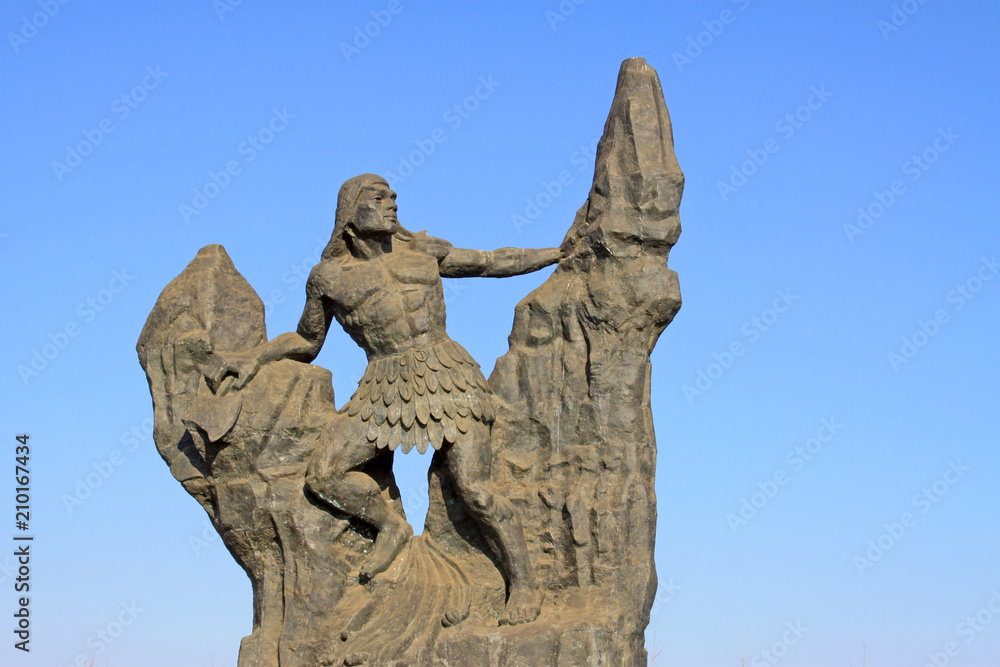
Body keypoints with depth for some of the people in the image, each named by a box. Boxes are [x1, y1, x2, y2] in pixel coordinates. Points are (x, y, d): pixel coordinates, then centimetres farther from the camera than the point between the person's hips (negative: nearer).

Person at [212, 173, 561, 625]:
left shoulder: (423, 252, 9)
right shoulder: (329, 277, 8)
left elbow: (495, 262, 19)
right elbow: (306, 341, 22)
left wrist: (564, 252, 20)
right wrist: (255, 356, 7)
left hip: (447, 378, -2)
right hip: (384, 391, 2)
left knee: (473, 489, -13)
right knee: (323, 474, -12)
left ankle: (525, 585, 2)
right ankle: (391, 527, 13)